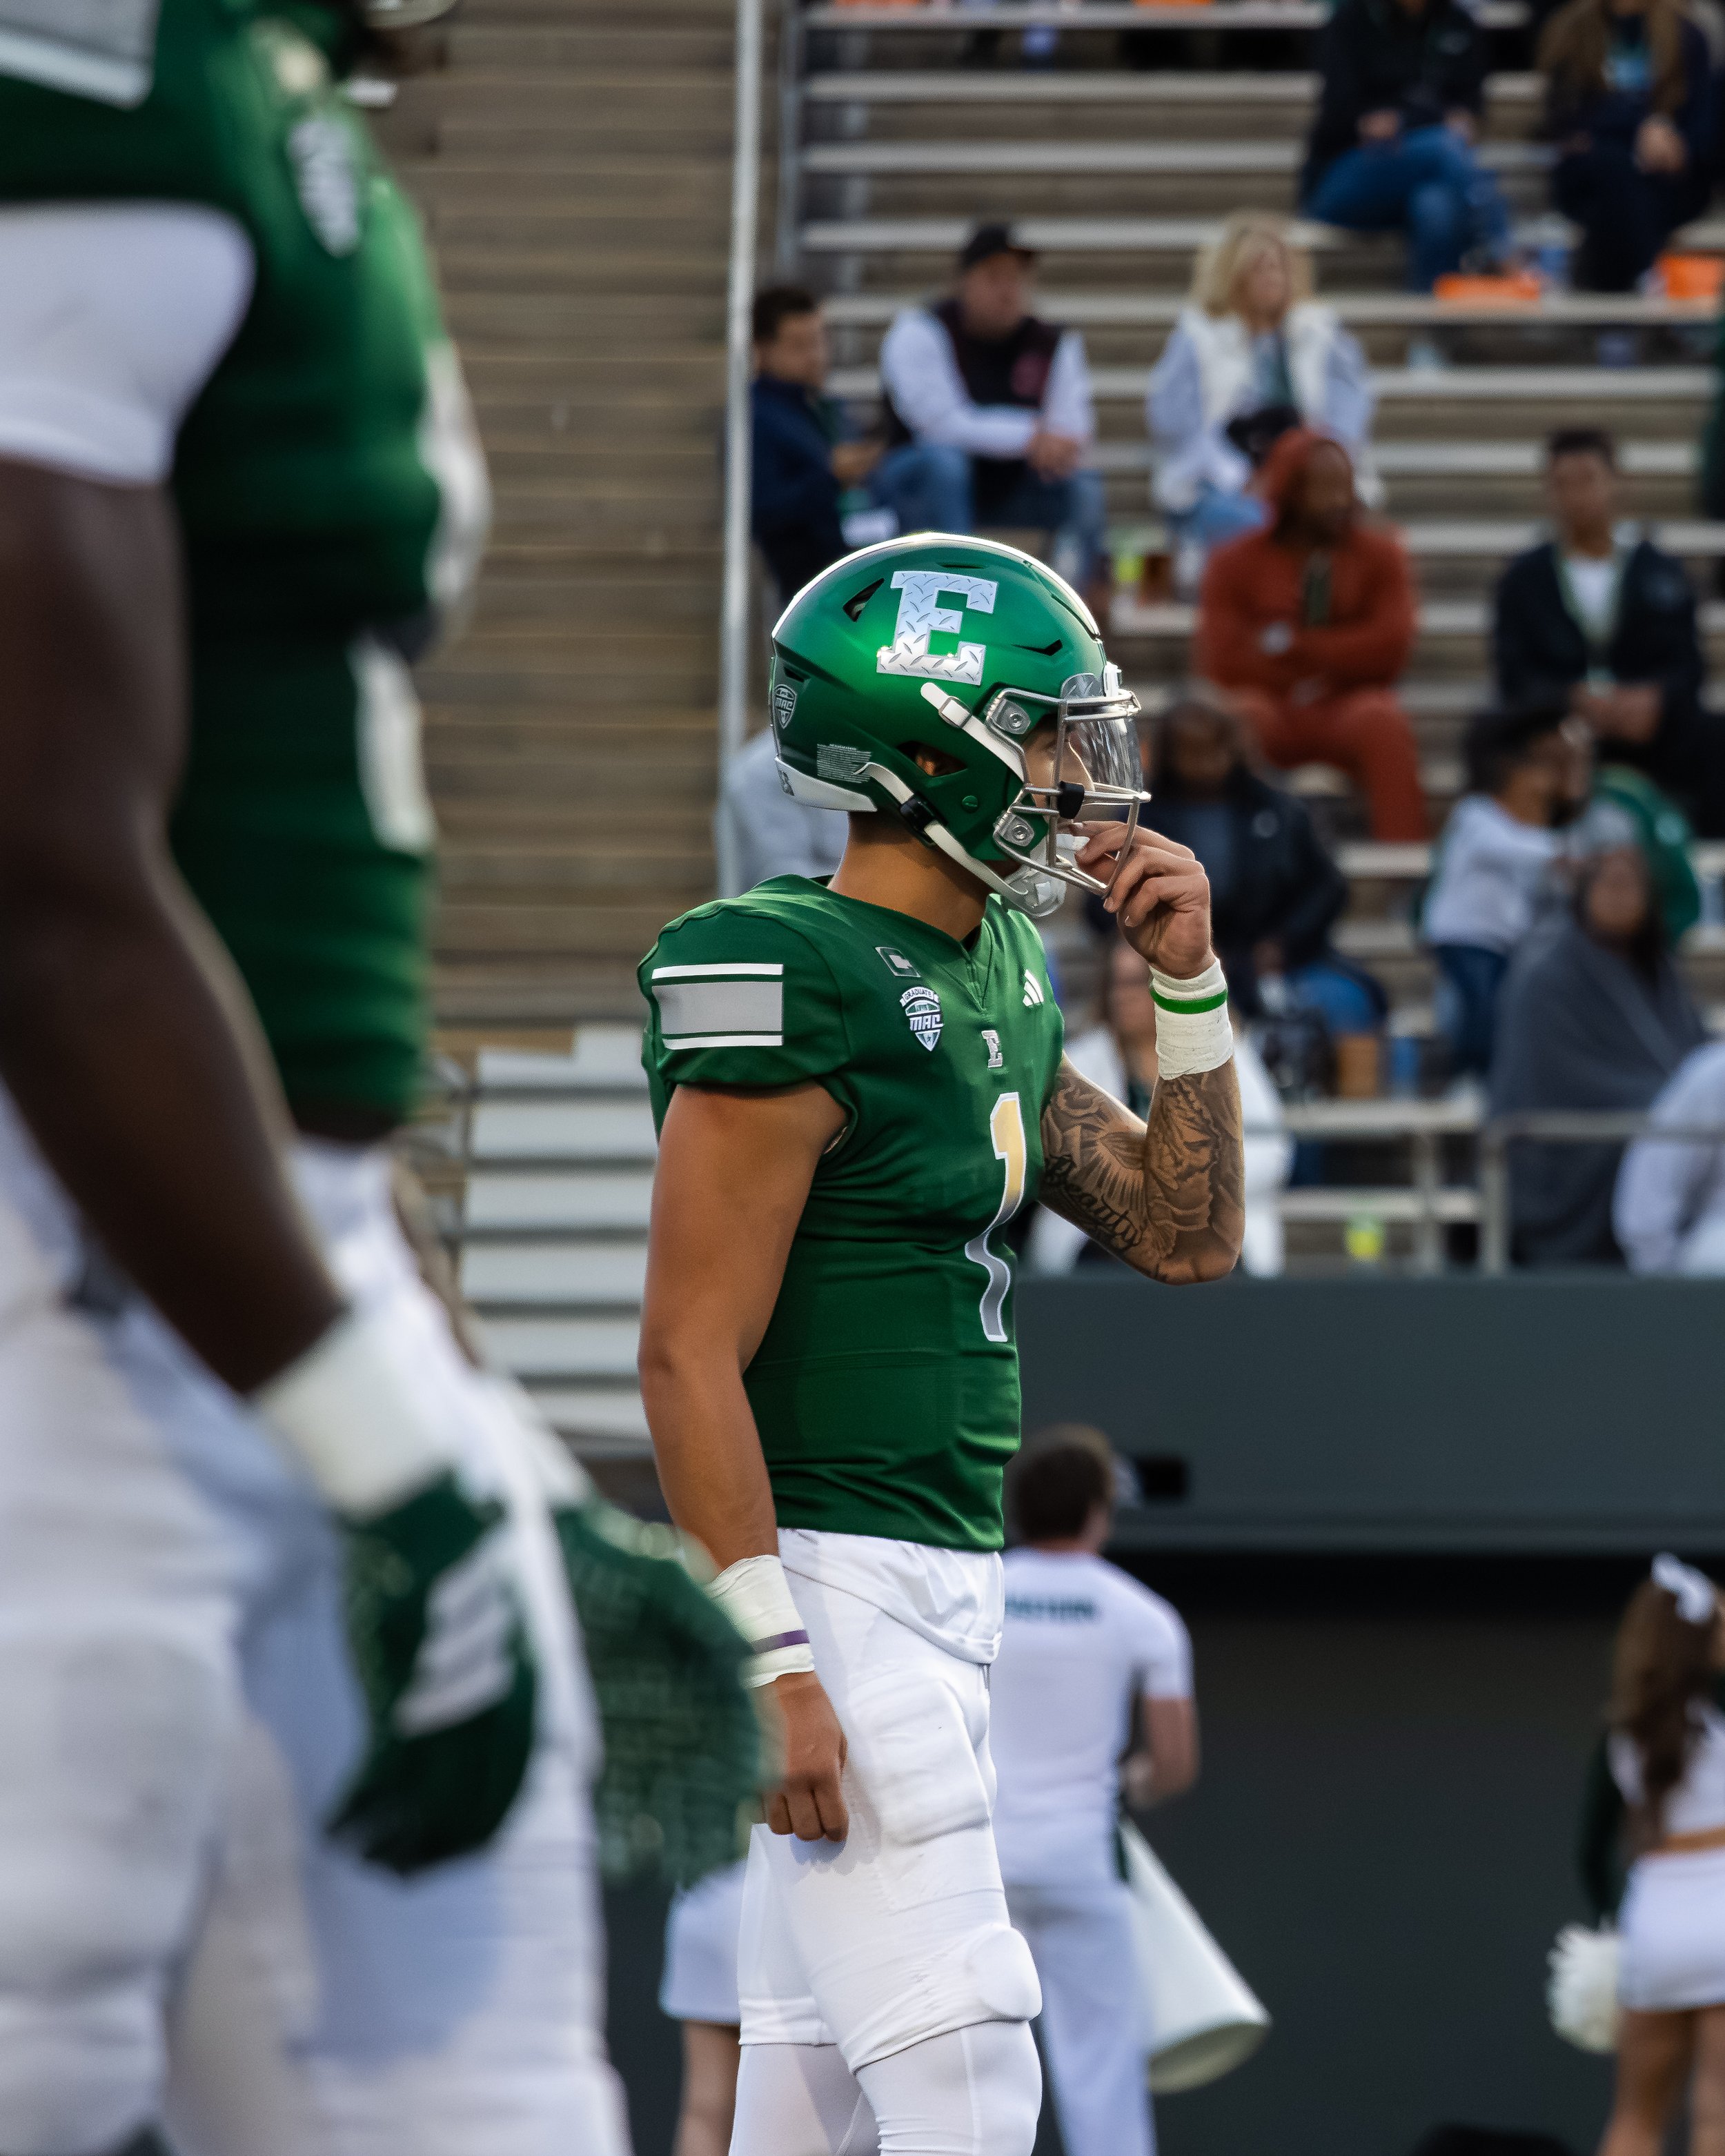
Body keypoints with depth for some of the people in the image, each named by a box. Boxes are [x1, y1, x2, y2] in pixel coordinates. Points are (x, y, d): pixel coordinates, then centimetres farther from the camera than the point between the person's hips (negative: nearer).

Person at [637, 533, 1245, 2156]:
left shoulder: (995, 975, 13)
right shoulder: (797, 989, -16)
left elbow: (1184, 1234, 19)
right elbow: (690, 1358, -18)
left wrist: (1187, 984, 7)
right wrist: (771, 1667, -22)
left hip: (945, 1586, 10)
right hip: (833, 1585, -10)